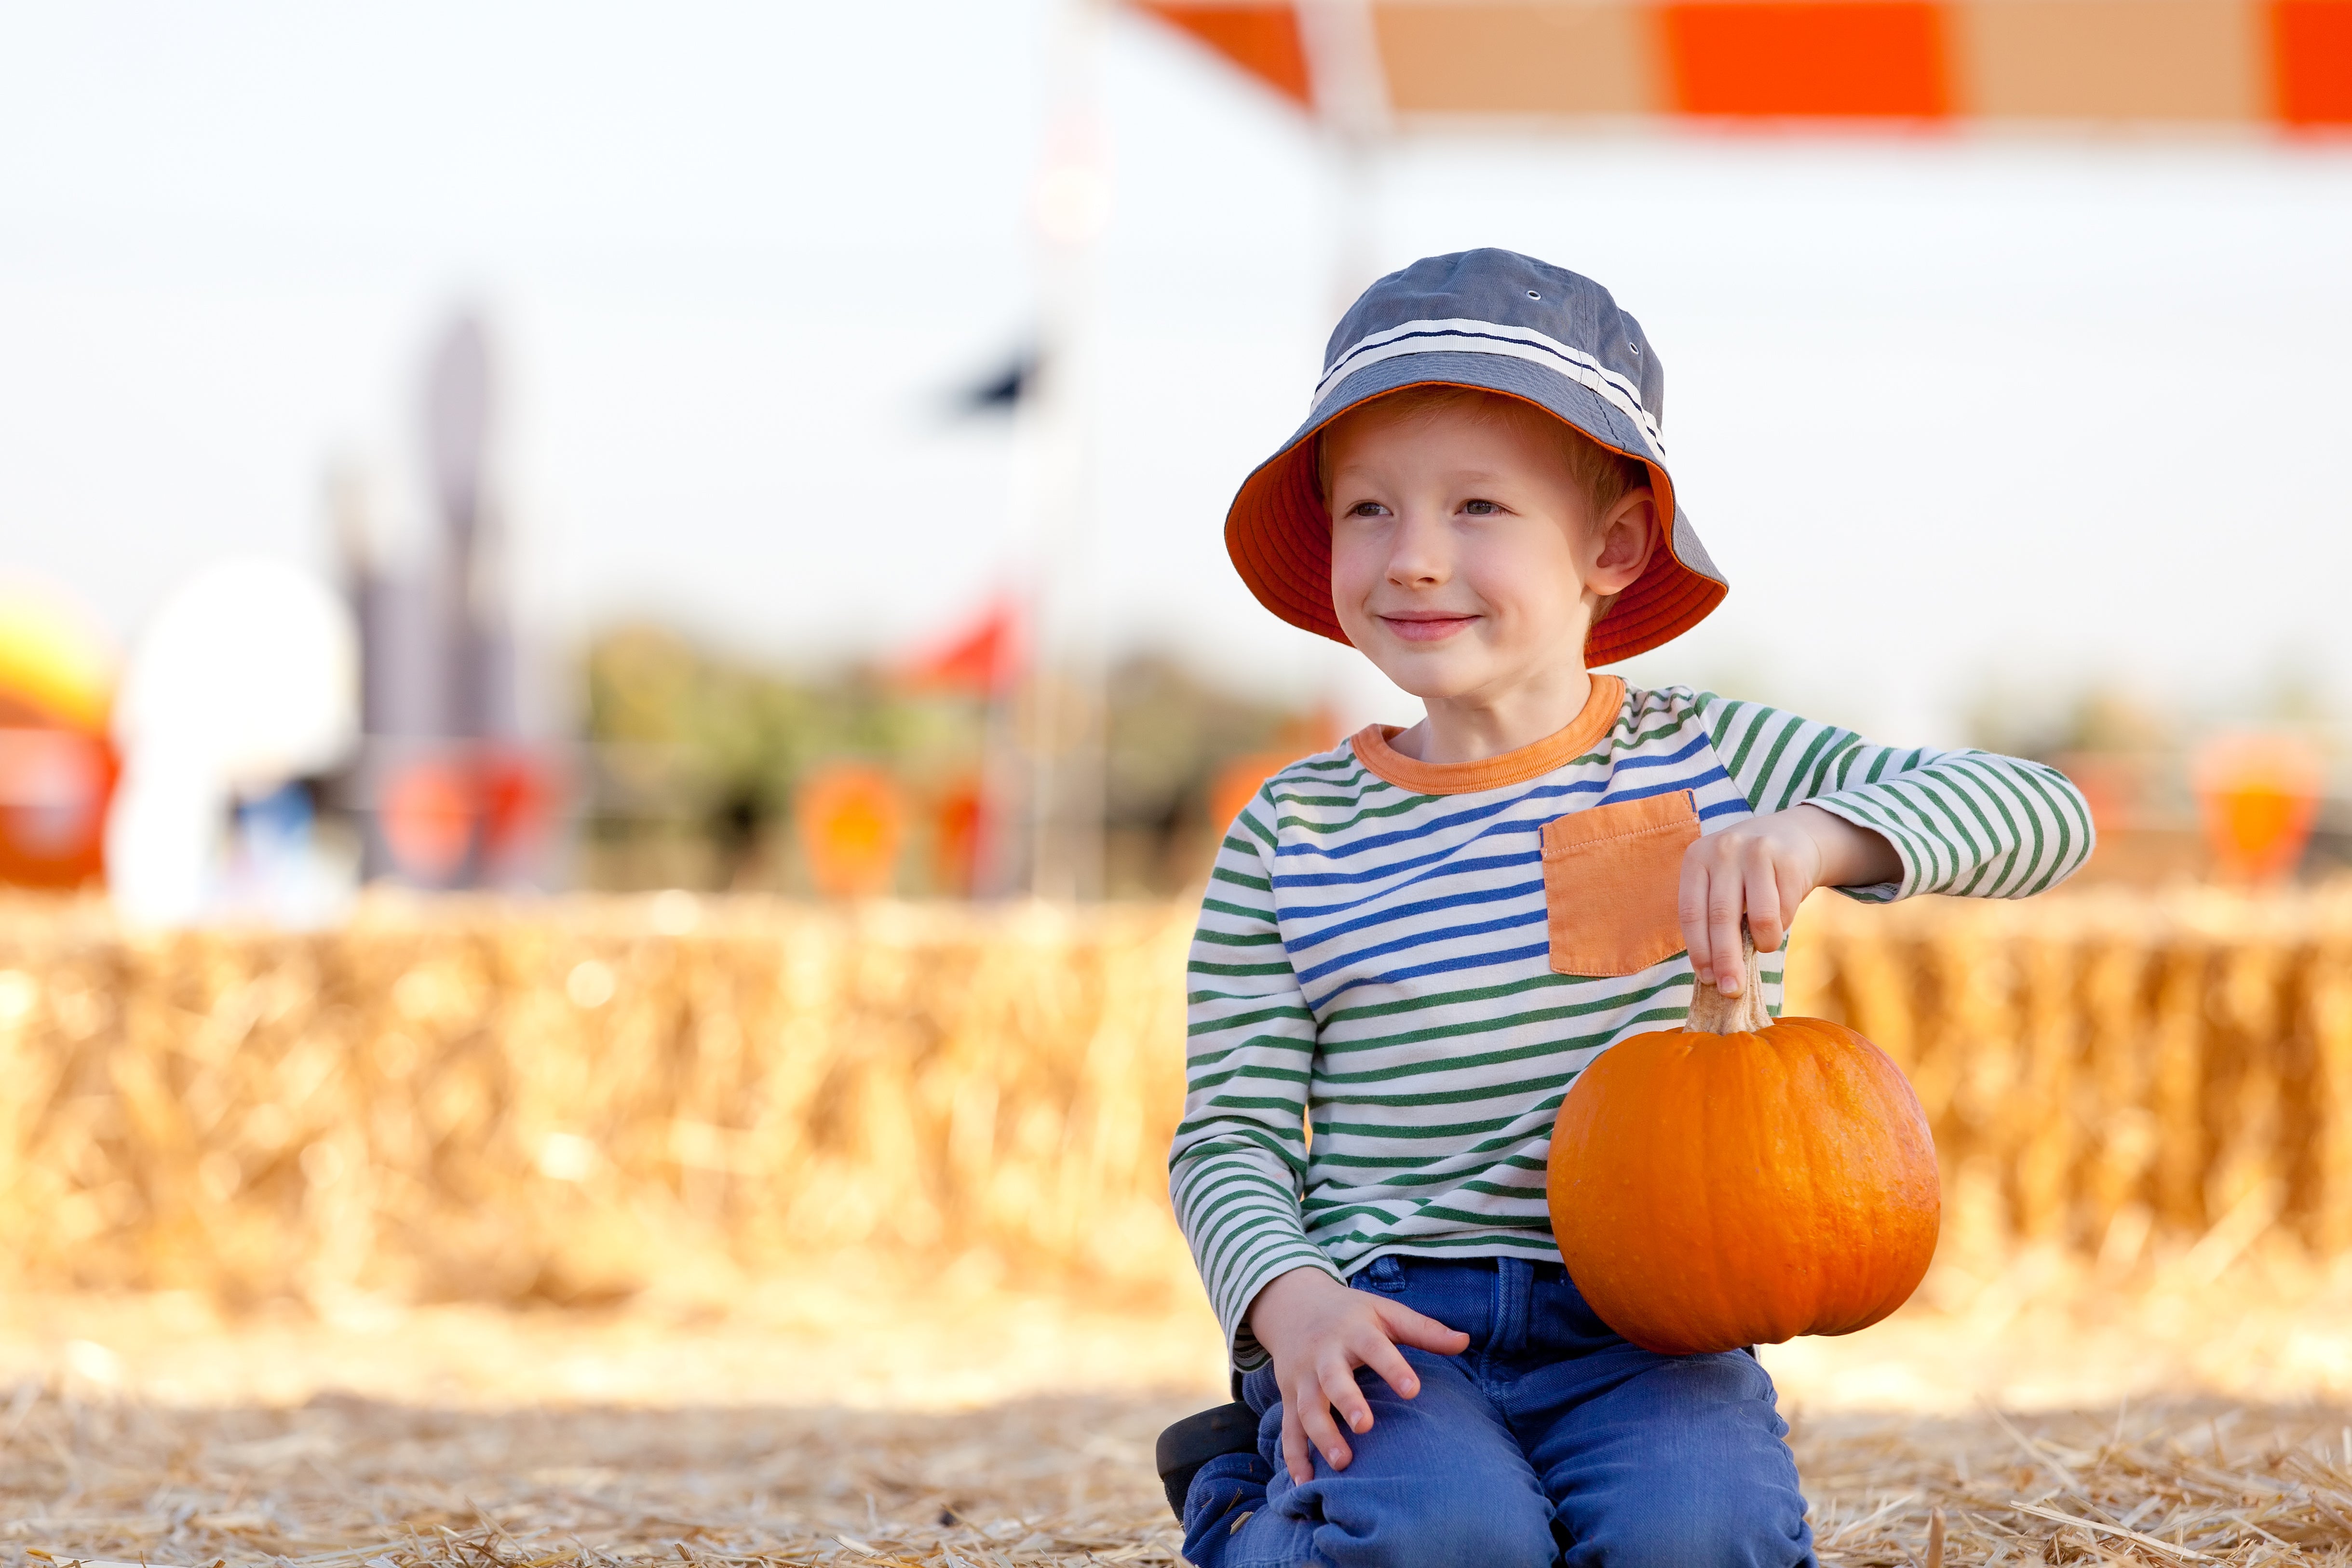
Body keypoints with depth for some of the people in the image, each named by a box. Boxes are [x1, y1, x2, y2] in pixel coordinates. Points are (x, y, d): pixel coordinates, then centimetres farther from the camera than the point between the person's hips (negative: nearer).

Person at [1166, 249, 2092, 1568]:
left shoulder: (1710, 763, 3)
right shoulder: (1291, 839, 5)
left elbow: (2046, 819, -5)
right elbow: (1233, 1136, 5)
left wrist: (1816, 836, -25)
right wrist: (1289, 1297, -17)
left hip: (1646, 1322, 0)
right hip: (1387, 1316, 0)